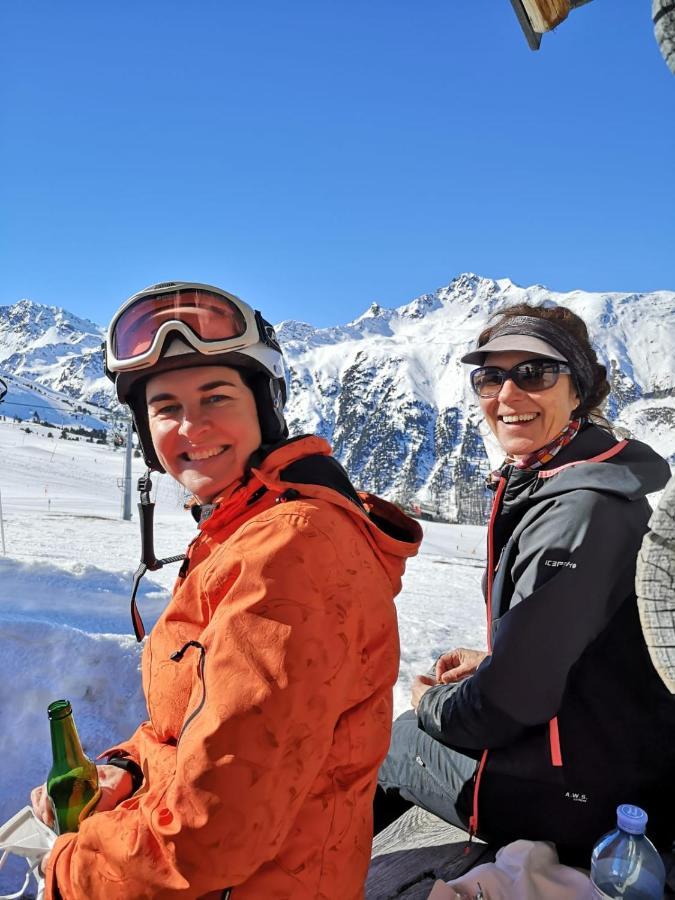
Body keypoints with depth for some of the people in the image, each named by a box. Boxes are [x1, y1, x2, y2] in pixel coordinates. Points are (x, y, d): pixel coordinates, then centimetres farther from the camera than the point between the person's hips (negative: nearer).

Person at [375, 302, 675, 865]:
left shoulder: (581, 507, -28)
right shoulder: (538, 482, 2)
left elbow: (512, 701, -26)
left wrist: (432, 703, -8)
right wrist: (491, 660, 5)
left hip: (582, 799, -8)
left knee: (389, 742, 10)